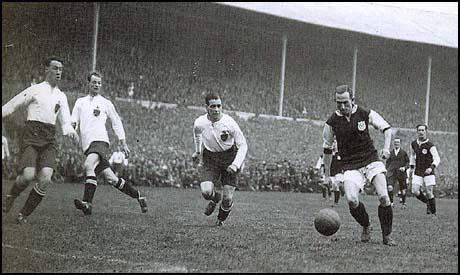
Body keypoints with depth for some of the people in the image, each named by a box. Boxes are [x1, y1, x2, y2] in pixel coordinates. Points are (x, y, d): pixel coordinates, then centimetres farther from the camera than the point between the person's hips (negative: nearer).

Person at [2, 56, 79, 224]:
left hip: (49, 140, 4)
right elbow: (10, 106, 6)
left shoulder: (61, 96, 18)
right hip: (31, 136, -4)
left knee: (45, 179, -16)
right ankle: (11, 196, 12)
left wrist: (70, 131, -6)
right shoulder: (35, 90, 4)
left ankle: (24, 214, 1)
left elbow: (65, 121, 15)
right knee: (28, 175, -22)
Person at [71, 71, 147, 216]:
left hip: (100, 140, -4)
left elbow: (117, 123, 18)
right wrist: (72, 126, -11)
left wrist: (124, 144, 14)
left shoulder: (106, 103, 12)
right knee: (111, 178, -1)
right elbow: (73, 122, 14)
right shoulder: (80, 102, 20)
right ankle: (138, 196, 15)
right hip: (87, 145, 4)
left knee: (88, 165, -30)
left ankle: (87, 203, -36)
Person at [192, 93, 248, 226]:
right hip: (210, 159, 1)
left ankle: (222, 218, 30)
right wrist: (197, 151, 20)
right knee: (206, 192, -20)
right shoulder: (199, 123, -13)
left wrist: (236, 164, -25)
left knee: (227, 198, -5)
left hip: (230, 158, -1)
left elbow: (243, 145, -14)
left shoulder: (229, 123, -21)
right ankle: (215, 198, 20)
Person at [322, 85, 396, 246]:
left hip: (371, 160, 0)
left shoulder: (365, 114, -4)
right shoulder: (331, 122, -2)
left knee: (383, 197, -17)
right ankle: (366, 227, 8)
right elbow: (327, 149, 12)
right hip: (350, 165, 0)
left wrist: (386, 148, -7)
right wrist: (327, 174, 15)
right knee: (352, 200, -22)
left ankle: (387, 235, 2)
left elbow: (386, 128, 9)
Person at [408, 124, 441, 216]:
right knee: (415, 191, -10)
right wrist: (411, 167, 22)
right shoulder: (413, 144, 5)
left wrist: (431, 168, -33)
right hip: (418, 172, 4)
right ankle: (427, 203, 17)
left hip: (428, 171, -4)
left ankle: (433, 212, 10)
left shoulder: (430, 145, -12)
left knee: (429, 193, -6)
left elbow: (437, 159, -17)